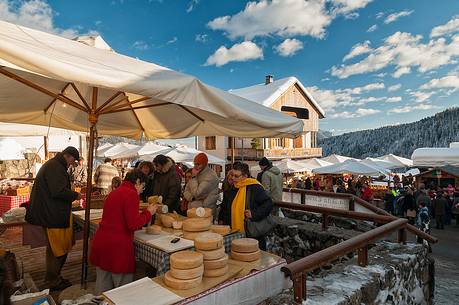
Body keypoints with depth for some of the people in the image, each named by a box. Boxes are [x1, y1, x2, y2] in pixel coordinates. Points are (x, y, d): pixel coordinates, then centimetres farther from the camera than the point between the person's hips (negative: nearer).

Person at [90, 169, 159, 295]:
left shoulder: (114, 192, 13)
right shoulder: (131, 194, -14)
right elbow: (134, 224, -18)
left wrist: (144, 213, 21)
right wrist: (148, 212, -4)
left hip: (100, 242, 9)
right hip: (117, 247, -8)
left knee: (103, 286, 20)